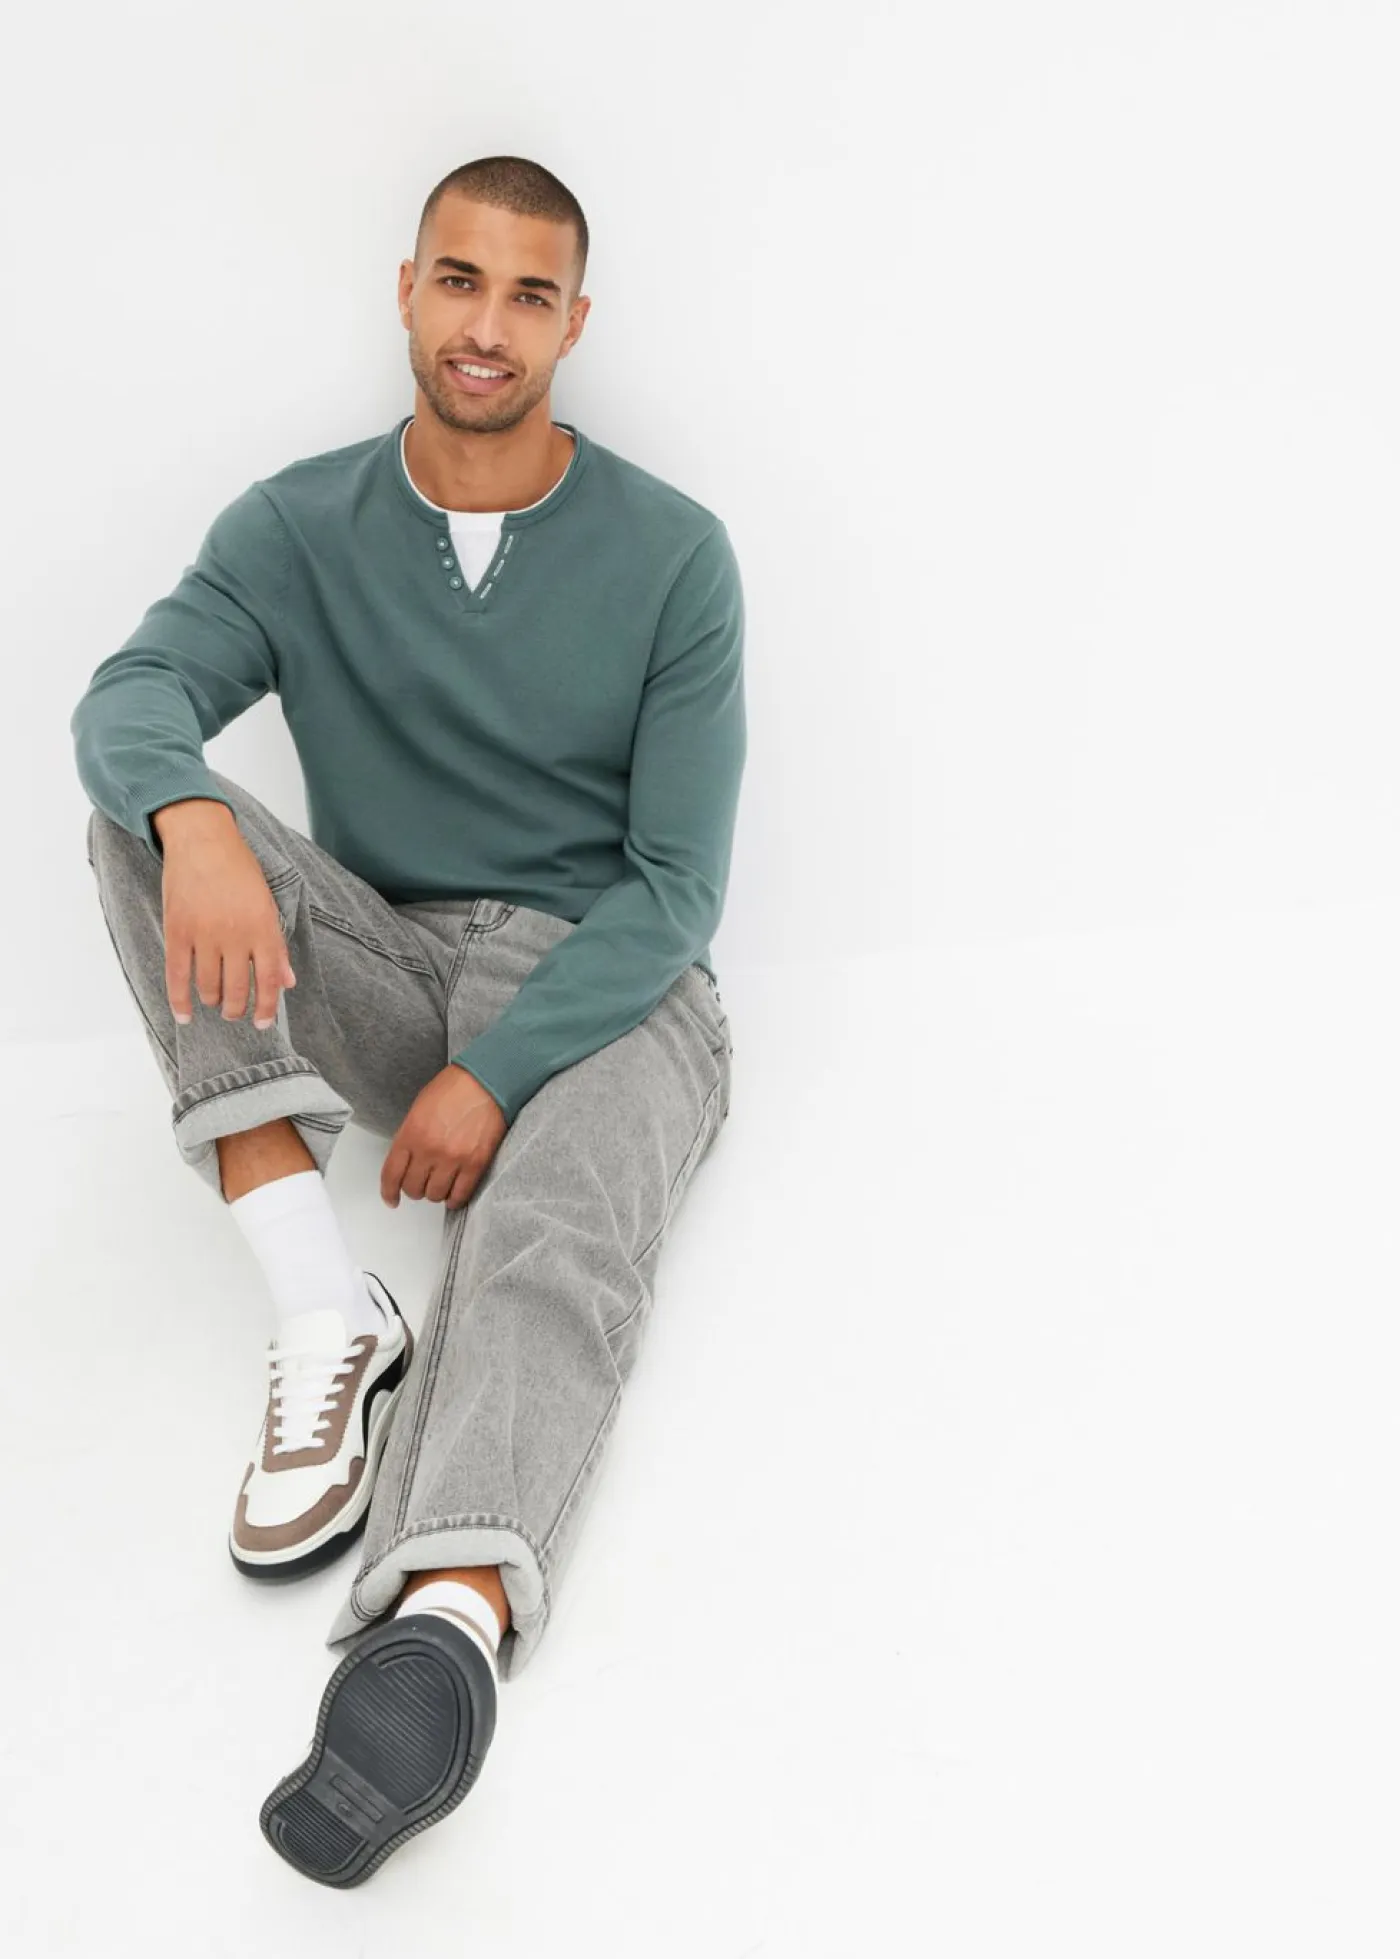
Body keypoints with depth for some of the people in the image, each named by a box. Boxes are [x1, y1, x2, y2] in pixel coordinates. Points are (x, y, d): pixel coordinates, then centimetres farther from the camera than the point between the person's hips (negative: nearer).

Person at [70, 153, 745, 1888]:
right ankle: (329, 1322, -30)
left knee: (551, 1239, -35)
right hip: (380, 972, 4)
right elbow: (128, 697, -12)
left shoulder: (672, 555, -3)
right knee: (146, 815, -21)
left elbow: (674, 885, -8)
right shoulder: (299, 527, 4)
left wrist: (495, 1074, -20)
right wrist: (195, 817, -38)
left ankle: (445, 1632, -61)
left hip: (602, 991, -3)